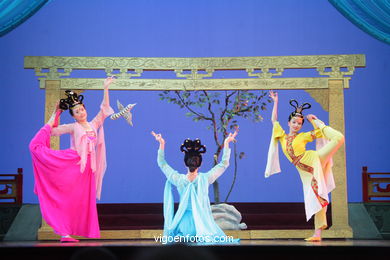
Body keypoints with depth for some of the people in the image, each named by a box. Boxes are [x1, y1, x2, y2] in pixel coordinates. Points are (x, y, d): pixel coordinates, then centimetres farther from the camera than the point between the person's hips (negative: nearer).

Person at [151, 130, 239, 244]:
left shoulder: (178, 179, -10)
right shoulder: (205, 179, -13)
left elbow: (162, 163, 6)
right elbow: (224, 164, -3)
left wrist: (161, 144, 9)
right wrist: (226, 143, 1)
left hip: (184, 223, 1)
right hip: (203, 223, -1)